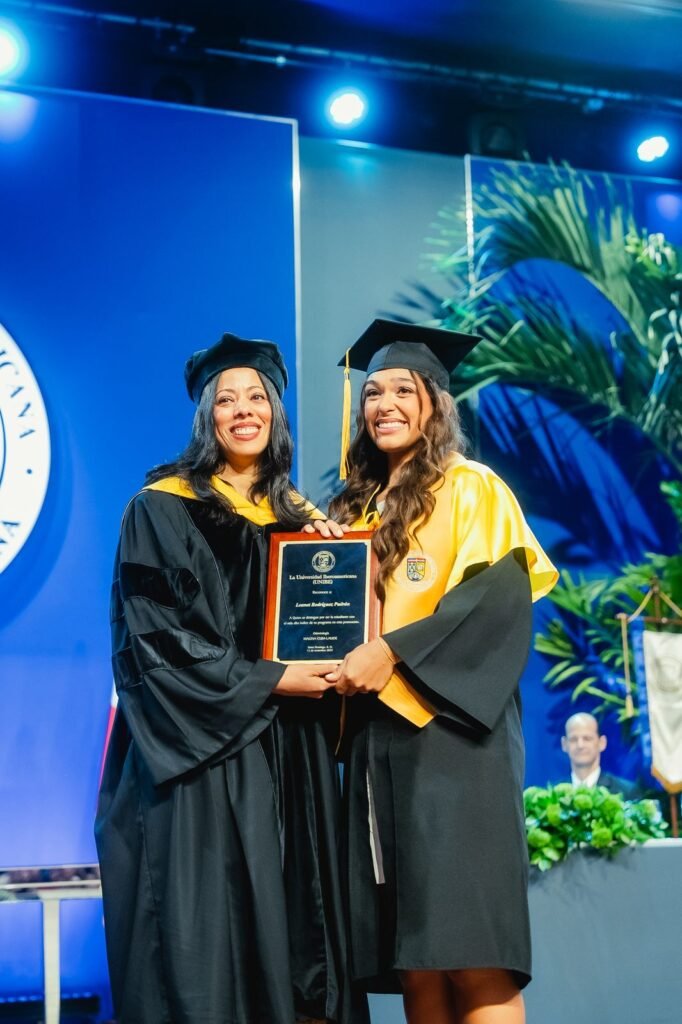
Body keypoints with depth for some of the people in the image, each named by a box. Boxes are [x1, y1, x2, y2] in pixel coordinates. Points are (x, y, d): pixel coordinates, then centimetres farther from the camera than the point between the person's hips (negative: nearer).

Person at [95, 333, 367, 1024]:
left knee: (287, 924, 5)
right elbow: (153, 635, -10)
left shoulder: (297, 515, 14)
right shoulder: (163, 509, -2)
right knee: (205, 937, -6)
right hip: (202, 748, -5)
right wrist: (263, 682, -15)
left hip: (288, 752, 5)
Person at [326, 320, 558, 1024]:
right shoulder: (360, 505, 21)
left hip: (447, 728, -6)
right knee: (409, 948, 4)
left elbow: (499, 595, -12)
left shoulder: (471, 488, 2)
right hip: (377, 731, 6)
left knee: (465, 943, -11)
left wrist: (393, 651, -19)